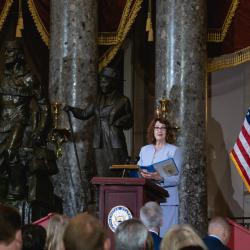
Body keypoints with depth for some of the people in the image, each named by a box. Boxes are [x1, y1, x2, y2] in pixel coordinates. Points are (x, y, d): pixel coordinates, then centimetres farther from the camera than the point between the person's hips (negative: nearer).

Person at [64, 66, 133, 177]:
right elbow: (85, 114, 17)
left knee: (117, 175, -5)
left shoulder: (123, 100, 2)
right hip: (100, 145, 4)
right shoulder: (99, 100, 13)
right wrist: (71, 109, 2)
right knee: (103, 176, -1)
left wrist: (120, 122, -13)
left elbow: (129, 123, 7)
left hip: (115, 145, -3)